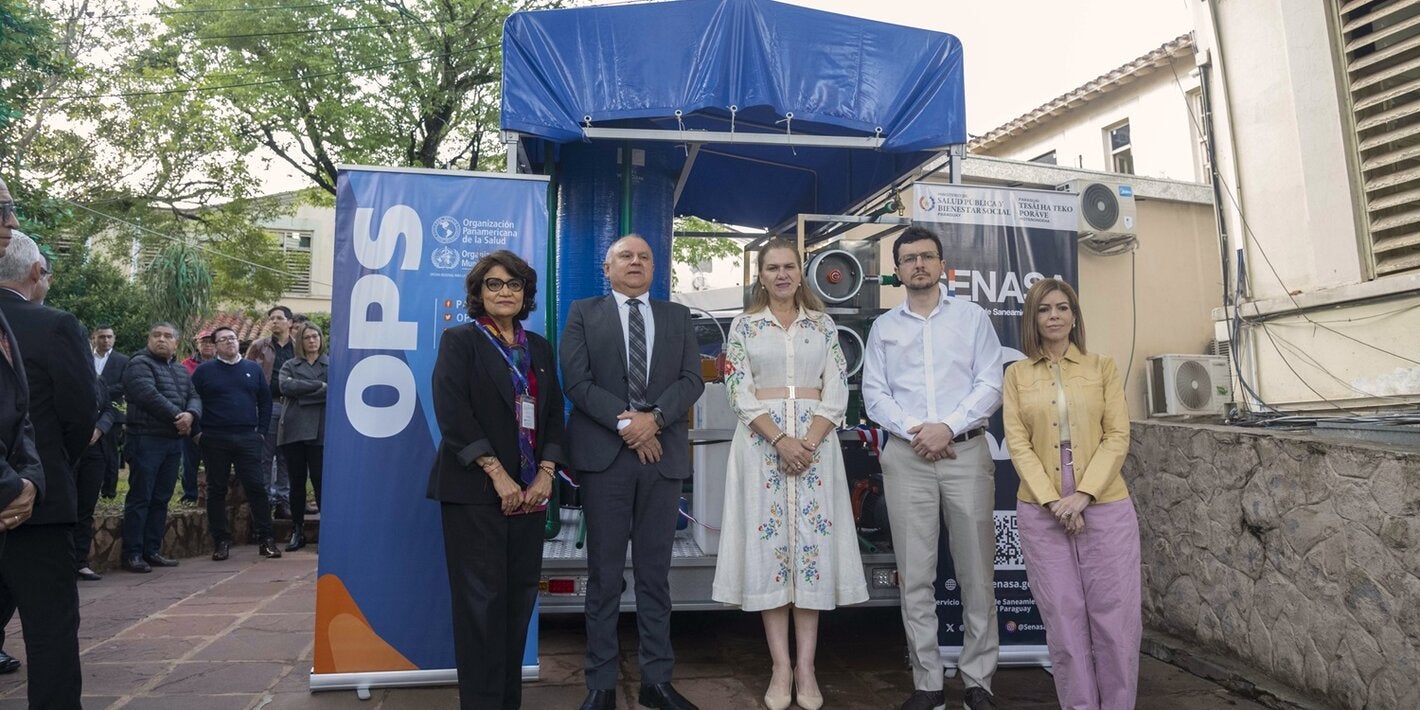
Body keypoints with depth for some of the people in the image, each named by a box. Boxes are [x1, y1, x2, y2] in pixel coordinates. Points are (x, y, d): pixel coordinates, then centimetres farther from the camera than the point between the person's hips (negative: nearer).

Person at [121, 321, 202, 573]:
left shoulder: (181, 370, 18)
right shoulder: (139, 364, -5)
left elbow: (194, 398, 11)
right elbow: (149, 395, -18)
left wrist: (190, 414, -11)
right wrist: (177, 416, -13)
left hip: (174, 440, 7)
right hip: (146, 439, -7)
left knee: (161, 498, 10)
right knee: (140, 498, -5)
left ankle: (152, 550, 17)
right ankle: (132, 554, 1)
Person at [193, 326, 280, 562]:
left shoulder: (253, 369, 10)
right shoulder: (204, 370, 4)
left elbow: (265, 400, 11)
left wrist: (261, 429, 4)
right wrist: (196, 432, -2)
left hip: (247, 438, 1)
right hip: (214, 440, -1)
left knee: (257, 487, -2)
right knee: (217, 491, 6)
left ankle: (266, 540, 4)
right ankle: (221, 542, 15)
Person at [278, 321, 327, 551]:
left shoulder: (331, 365, 9)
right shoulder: (289, 366, 15)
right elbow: (286, 386, -6)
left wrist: (301, 395, -9)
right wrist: (319, 385, -11)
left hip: (320, 431, -2)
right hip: (293, 430, 2)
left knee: (320, 480, -4)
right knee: (297, 482, 7)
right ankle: (297, 531, 15)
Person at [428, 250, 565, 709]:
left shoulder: (539, 348, 14)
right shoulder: (460, 340, 0)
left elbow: (554, 413, 12)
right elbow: (452, 412, -11)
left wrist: (546, 474, -3)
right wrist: (497, 474, -15)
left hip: (530, 491, 5)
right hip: (475, 490, -5)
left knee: (520, 593, 7)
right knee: (482, 596, -2)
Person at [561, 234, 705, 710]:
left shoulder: (678, 317, 14)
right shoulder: (583, 313, 8)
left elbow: (692, 379, 3)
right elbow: (576, 380, -4)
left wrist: (655, 418, -13)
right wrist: (625, 424, -13)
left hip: (664, 453, 2)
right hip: (604, 454, -2)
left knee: (655, 572, 8)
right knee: (604, 573, 4)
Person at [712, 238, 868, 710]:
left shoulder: (823, 324, 9)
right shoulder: (744, 326, 5)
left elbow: (837, 392, 2)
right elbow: (740, 393, -3)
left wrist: (808, 442, -12)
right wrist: (780, 440, -15)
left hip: (816, 441, 1)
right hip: (762, 442, -1)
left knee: (812, 542, 0)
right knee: (769, 542, 0)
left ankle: (806, 666, 9)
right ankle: (781, 666, 9)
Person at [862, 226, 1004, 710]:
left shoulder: (972, 317, 8)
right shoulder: (883, 327, 12)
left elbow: (990, 384, 0)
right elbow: (874, 393, 5)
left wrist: (948, 427, -12)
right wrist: (913, 431, -10)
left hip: (966, 452, -1)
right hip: (907, 456, 1)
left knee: (977, 573, 3)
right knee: (915, 575, 4)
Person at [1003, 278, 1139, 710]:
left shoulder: (1102, 367, 7)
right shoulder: (1016, 374, 7)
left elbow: (1117, 436, -1)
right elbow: (1018, 443, -1)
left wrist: (1084, 494, -13)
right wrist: (1053, 500, -12)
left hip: (1105, 506, 0)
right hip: (1041, 510, 0)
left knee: (1115, 615, 3)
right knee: (1063, 617, 5)